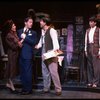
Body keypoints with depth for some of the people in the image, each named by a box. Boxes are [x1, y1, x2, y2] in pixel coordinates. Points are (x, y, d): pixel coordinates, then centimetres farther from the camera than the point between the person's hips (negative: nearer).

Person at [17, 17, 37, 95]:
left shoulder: (33, 33, 5)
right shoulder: (19, 31, 15)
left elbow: (34, 42, -8)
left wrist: (25, 37, -12)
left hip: (28, 55, -4)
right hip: (20, 54, 4)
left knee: (28, 72, -4)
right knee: (22, 72, 8)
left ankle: (28, 89, 4)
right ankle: (24, 87, 19)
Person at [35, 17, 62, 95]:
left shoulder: (52, 30, -12)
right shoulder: (43, 31, 13)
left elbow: (55, 41, -18)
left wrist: (55, 51, -28)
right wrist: (38, 46, 3)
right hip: (44, 53, 9)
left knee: (53, 71, -8)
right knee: (45, 71, 13)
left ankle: (58, 89, 4)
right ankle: (46, 88, 24)